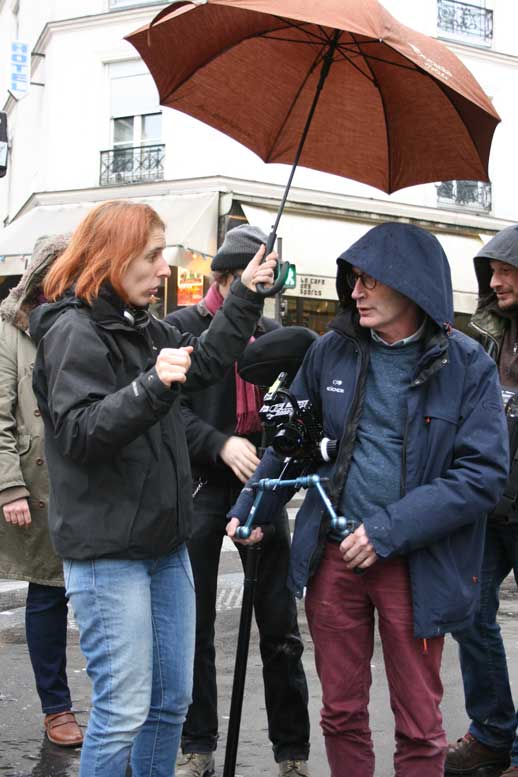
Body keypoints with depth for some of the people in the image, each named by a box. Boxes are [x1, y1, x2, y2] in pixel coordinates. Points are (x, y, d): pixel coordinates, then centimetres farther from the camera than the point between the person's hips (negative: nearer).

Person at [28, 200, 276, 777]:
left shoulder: (142, 327, 11)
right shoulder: (74, 330, -13)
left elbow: (205, 364, 23)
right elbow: (78, 433, -23)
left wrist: (245, 294, 18)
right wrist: (152, 385, -34)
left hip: (165, 543, 8)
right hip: (107, 552, -8)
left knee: (173, 699, 15)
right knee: (125, 711, -3)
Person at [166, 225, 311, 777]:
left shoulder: (271, 333, 11)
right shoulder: (181, 328, 0)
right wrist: (220, 445, -22)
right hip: (201, 488, -2)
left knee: (280, 626, 4)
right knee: (196, 624, 8)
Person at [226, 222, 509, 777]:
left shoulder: (466, 365, -8)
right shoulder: (331, 352, 2)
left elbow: (484, 475, -13)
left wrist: (390, 531, -19)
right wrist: (249, 507, 4)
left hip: (416, 565, -3)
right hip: (332, 556, 3)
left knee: (419, 725, 10)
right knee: (341, 711, 15)